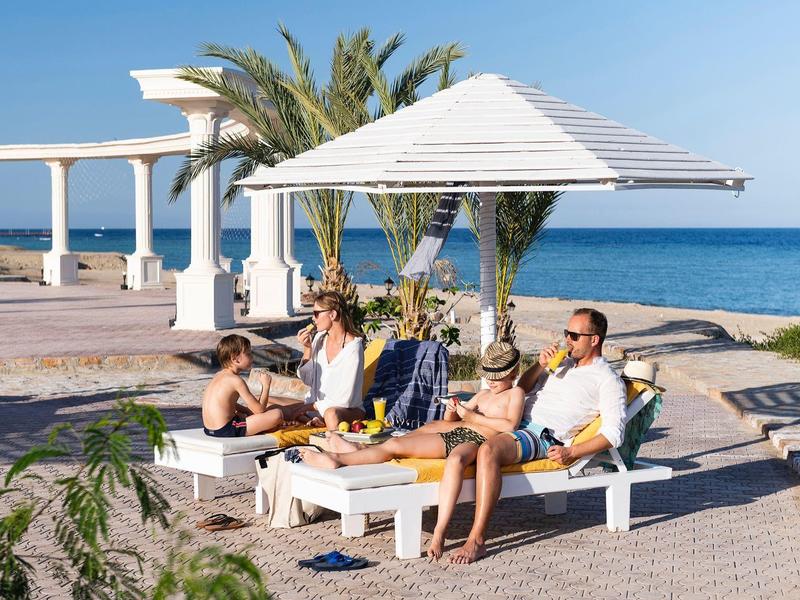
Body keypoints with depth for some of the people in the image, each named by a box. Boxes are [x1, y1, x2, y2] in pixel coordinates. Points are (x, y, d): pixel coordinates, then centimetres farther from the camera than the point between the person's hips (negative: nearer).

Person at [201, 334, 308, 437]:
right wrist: (266, 385, -2)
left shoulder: (220, 375, 13)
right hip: (225, 431, -10)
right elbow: (260, 409, -11)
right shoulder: (235, 380, -14)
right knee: (277, 415, -14)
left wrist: (249, 411, 17)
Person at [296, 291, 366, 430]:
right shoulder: (319, 338, 2)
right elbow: (307, 380, 9)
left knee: (332, 414, -40)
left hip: (349, 409, -8)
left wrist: (314, 406, -8)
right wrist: (307, 348, -3)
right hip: (318, 406, 8)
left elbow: (344, 399, -18)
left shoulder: (353, 346, -17)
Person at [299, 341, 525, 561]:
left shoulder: (515, 393, 11)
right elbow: (449, 420, 34)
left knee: (456, 460, -46)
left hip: (476, 440, -9)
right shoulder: (483, 394, 33)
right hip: (452, 434, 9)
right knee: (394, 444, -4)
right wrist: (451, 412, 9)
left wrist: (472, 417, -6)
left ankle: (439, 533, -54)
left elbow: (510, 425, -9)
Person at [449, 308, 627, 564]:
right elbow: (522, 389, 26)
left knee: (488, 451, -38)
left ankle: (477, 540, -40)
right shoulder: (563, 361, 24)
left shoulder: (607, 380, 1)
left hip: (544, 435, -9)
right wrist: (540, 365, 7)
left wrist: (571, 452, -15)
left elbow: (614, 432, -8)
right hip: (515, 420, 9)